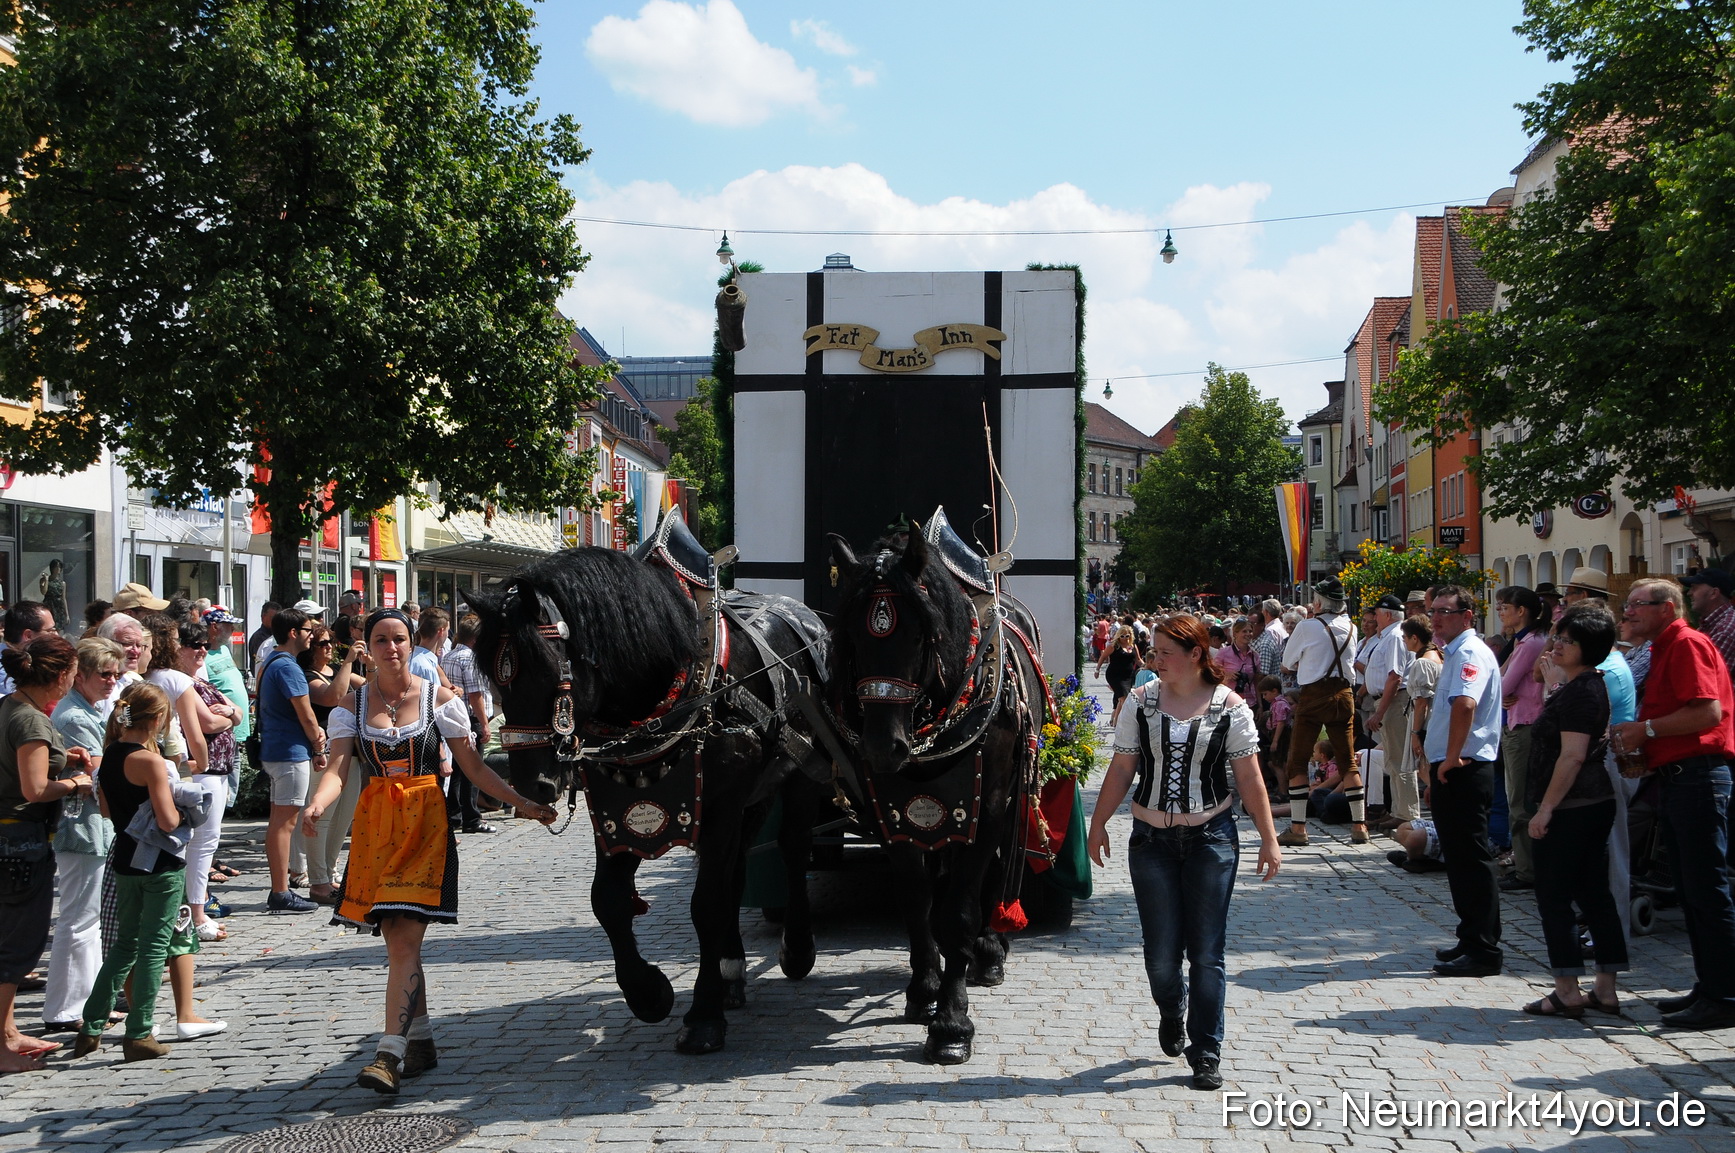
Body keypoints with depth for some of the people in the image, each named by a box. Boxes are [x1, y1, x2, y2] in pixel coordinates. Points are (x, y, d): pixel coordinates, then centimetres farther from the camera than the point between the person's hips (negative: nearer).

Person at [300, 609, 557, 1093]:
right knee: (397, 941, 8)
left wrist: (523, 803, -4)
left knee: (405, 939, -13)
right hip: (375, 826, 3)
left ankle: (391, 1053, -16)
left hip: (426, 822, -3)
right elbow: (338, 768, -5)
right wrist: (316, 805, -26)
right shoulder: (352, 706, 7)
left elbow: (473, 766, 4)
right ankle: (421, 1041, 23)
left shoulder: (440, 699, 3)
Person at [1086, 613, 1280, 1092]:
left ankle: (1206, 1053, 12)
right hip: (1152, 838, 2)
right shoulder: (1141, 702, 1)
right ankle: (1171, 1012, 37)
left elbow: (1249, 776, -1)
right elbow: (1121, 769, 6)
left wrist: (1269, 838, -2)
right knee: (1161, 953, 4)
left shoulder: (1229, 706, -3)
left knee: (1206, 952, 0)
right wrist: (1098, 823, 5)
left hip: (1211, 837, -1)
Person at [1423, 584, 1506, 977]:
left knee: (1471, 860, -7)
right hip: (1450, 772, 11)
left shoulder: (1470, 653, -14)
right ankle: (1471, 941, 24)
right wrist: (1439, 769, 24)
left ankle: (1483, 951, -4)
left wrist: (1452, 758, -25)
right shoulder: (1454, 653, 19)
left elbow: (1465, 704, -33)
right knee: (1459, 859, 15)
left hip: (1464, 770, -11)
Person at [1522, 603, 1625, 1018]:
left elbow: (1573, 755, -23)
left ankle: (1567, 991, -1)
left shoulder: (1579, 692, -17)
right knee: (1594, 894, 11)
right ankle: (1606, 990, 14)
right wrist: (1555, 681, 31)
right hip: (1595, 803, 11)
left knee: (1554, 897, -4)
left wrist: (1545, 808, -21)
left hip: (1572, 808, -11)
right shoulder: (1590, 686, 15)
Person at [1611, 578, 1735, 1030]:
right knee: (1689, 889, 12)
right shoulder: (1664, 650, 21)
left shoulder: (1687, 644, -11)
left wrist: (1646, 729, -14)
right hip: (1679, 779, 11)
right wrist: (1638, 745, 12)